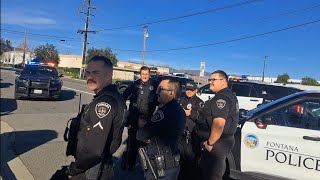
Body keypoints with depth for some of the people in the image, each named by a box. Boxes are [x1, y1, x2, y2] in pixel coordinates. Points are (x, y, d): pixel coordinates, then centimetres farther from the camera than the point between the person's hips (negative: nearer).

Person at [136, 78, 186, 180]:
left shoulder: (166, 111, -27)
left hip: (163, 167, -9)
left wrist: (145, 137, 0)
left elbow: (140, 134, -21)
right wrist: (148, 136, -7)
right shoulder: (178, 109, 5)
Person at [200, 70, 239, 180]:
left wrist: (210, 143, -20)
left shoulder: (221, 98, -22)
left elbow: (218, 124, -32)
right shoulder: (230, 95, 12)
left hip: (218, 142, -10)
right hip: (227, 139, 10)